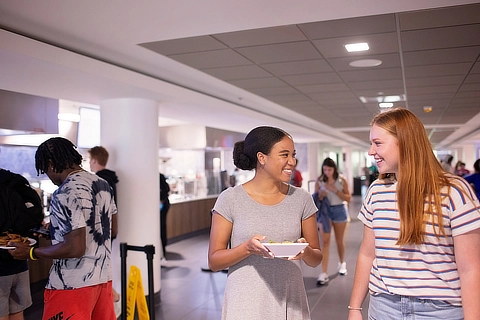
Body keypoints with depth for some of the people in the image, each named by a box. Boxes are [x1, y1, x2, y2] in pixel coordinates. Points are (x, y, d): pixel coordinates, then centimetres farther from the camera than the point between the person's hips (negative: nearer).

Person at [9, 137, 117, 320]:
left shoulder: (66, 194, -19)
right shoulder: (103, 184, 5)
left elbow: (75, 248, -23)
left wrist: (30, 253, -10)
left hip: (73, 284, -8)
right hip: (104, 277, 8)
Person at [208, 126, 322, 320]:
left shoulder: (301, 199, -1)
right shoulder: (230, 199, -9)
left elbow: (316, 259, 5)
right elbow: (214, 261, -6)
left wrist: (306, 252, -17)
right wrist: (247, 248, -23)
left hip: (290, 303, 3)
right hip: (246, 303, -2)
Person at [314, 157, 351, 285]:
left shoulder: (341, 180, -6)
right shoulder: (319, 181, -4)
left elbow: (348, 198, -6)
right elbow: (316, 198, 2)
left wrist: (335, 190, -18)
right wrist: (320, 196, -21)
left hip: (339, 210, 0)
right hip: (324, 210, 0)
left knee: (339, 240, 15)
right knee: (325, 241, -6)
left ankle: (342, 263, 41)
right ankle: (324, 273, -6)